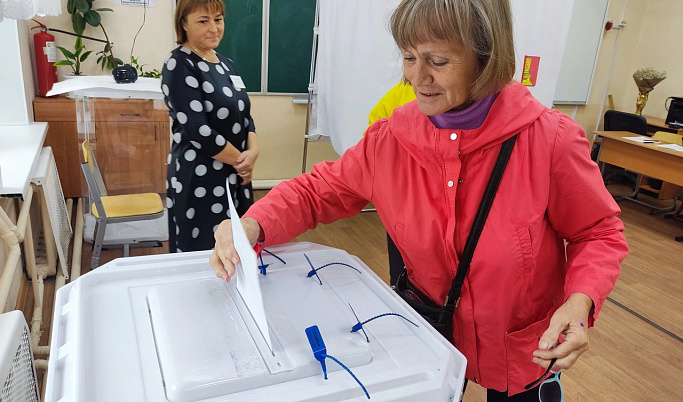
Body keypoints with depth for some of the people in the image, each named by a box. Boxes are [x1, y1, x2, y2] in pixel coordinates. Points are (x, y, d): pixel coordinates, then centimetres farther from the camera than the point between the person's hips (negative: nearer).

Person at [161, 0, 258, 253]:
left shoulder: (226, 64, 12)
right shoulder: (180, 65, -11)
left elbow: (245, 116, 11)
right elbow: (197, 130, -19)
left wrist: (252, 151, -8)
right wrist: (240, 159, -10)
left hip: (235, 176, 7)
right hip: (199, 180, -7)